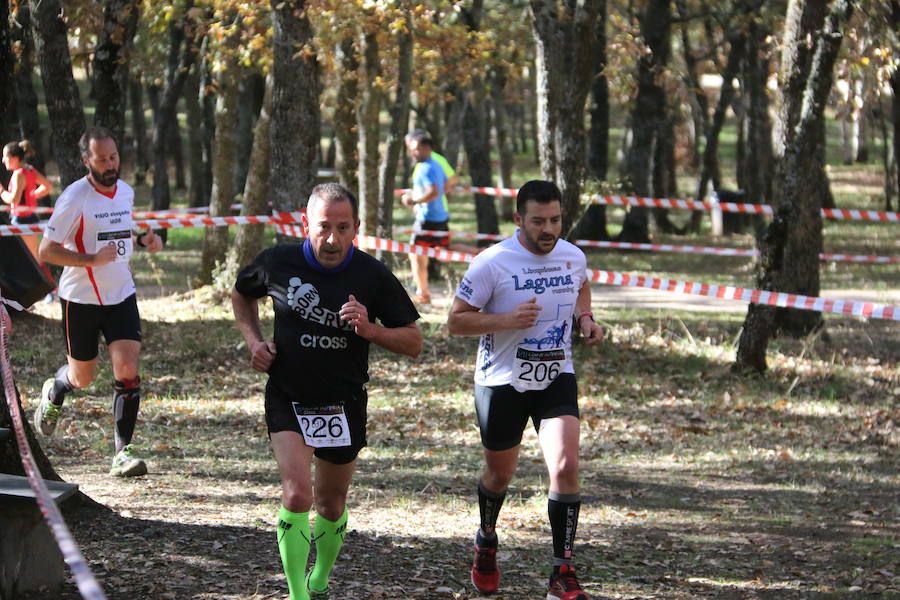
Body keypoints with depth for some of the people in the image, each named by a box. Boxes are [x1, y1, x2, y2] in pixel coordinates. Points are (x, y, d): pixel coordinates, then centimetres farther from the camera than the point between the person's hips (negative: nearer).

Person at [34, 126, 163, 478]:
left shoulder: (126, 192, 4)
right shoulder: (74, 198, -16)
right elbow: (46, 251, -16)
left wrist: (142, 241, 2)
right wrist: (92, 259, -27)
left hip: (121, 295, 4)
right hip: (80, 299, -4)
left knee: (127, 370, -12)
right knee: (82, 378, 10)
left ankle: (123, 452, -8)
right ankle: (54, 392, 46)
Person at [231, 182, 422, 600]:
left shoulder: (373, 276, -11)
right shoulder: (278, 263, -9)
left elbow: (413, 343, -5)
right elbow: (241, 293, 15)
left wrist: (369, 330, -22)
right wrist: (253, 340, 0)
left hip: (344, 405, 1)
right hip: (288, 400, -1)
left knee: (331, 506, 14)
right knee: (297, 494, -20)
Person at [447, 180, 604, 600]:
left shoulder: (573, 257, -1)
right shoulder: (493, 263, -15)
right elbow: (456, 321, -12)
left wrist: (584, 319, 1)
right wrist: (507, 320, -26)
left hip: (556, 379, 2)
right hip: (502, 381, -2)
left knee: (566, 466, -17)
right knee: (499, 474, 14)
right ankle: (486, 542, 47)